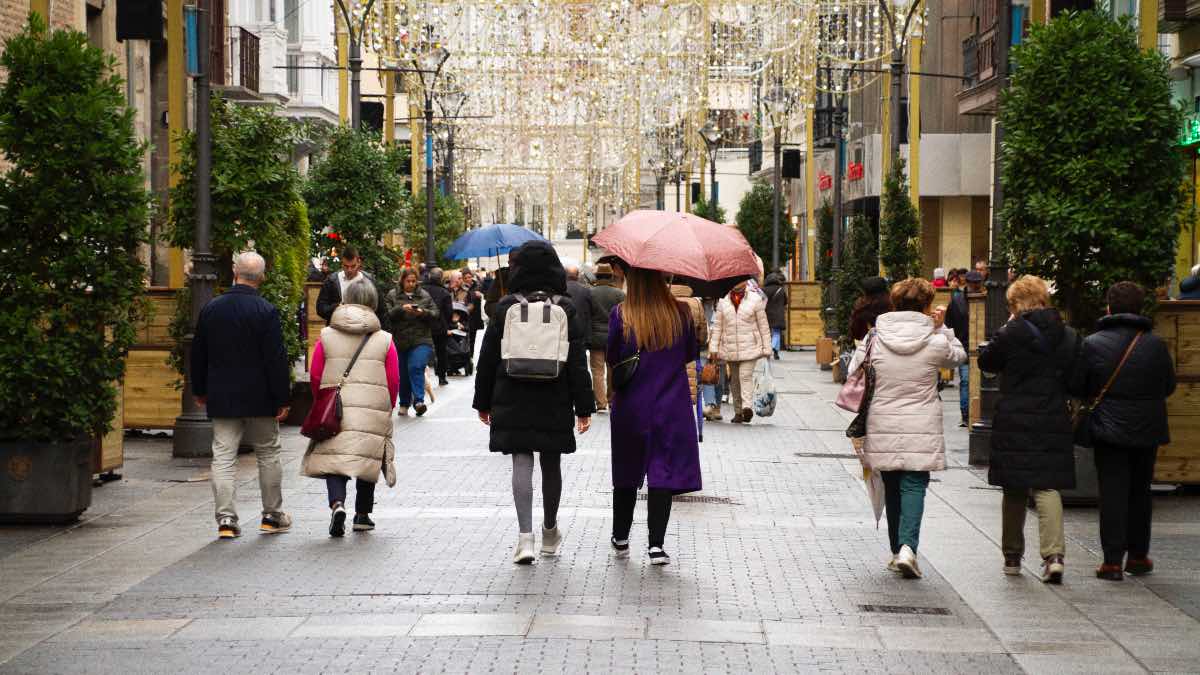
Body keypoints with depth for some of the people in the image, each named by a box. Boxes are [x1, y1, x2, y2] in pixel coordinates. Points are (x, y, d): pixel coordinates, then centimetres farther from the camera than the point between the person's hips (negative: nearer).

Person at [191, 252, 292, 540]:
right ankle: (272, 515, 18)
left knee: (223, 457, 3)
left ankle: (226, 519, -3)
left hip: (222, 397, 3)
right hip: (259, 397, -3)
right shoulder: (266, 311, -12)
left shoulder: (211, 308, 1)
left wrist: (199, 390, 21)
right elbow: (276, 358, -13)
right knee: (268, 454, 12)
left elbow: (198, 354, 9)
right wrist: (282, 399, -6)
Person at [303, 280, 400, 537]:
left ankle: (337, 504, -23)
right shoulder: (384, 340, 2)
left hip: (334, 412, 0)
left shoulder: (326, 336, 3)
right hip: (373, 413, 0)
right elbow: (394, 381, 1)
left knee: (333, 461, 2)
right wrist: (387, 409, 16)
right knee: (367, 459, 14)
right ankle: (362, 515, 21)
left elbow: (315, 376, 4)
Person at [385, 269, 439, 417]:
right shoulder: (392, 295, 6)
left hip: (421, 340, -1)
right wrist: (401, 308, -20)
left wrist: (423, 312, -12)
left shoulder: (424, 295, 11)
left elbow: (435, 315, 6)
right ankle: (404, 404, 20)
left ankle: (419, 401, -22)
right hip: (400, 342, 1)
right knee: (403, 374, 6)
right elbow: (388, 315, -6)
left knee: (416, 367, -19)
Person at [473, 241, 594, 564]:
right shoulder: (565, 310, -2)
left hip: (513, 403, -1)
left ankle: (525, 535, -17)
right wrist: (583, 406, 0)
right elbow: (577, 362, -3)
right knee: (551, 465, 14)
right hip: (554, 404, 1)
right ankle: (550, 531, 30)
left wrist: (483, 402, 10)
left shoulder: (505, 308, -2)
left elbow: (488, 358, 1)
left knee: (522, 463, -2)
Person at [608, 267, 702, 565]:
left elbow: (612, 359, -2)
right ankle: (656, 545, -7)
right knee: (663, 473, 0)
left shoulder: (620, 315, -8)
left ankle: (621, 539, 26)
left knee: (627, 473, 15)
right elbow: (691, 355, 4)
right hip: (672, 407, 0)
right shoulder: (681, 312, -5)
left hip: (631, 406, 1)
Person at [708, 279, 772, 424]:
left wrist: (766, 348, 2)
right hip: (730, 349, 3)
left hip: (749, 347, -3)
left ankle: (746, 406, -27)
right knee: (734, 380, 7)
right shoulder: (723, 302, 8)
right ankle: (738, 412, 13)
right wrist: (714, 348, 2)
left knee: (746, 375, -18)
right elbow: (717, 327, 9)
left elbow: (763, 325, 4)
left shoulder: (755, 300, 2)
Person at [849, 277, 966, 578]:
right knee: (914, 485, -1)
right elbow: (958, 356, 13)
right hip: (921, 429, -2)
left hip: (882, 427, 2)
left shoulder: (874, 339, -3)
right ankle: (908, 545, -20)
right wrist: (941, 328, 14)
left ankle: (898, 550, 21)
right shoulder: (935, 342, -7)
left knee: (892, 487, 15)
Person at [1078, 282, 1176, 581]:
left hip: (1109, 430, -2)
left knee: (1112, 494, 0)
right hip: (1147, 430, 2)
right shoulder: (1156, 344, -5)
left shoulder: (1092, 344, -9)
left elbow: (1080, 389, -3)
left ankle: (1112, 561, -4)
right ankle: (1138, 555, 23)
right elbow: (1169, 386, 4)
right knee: (1140, 493, 16)